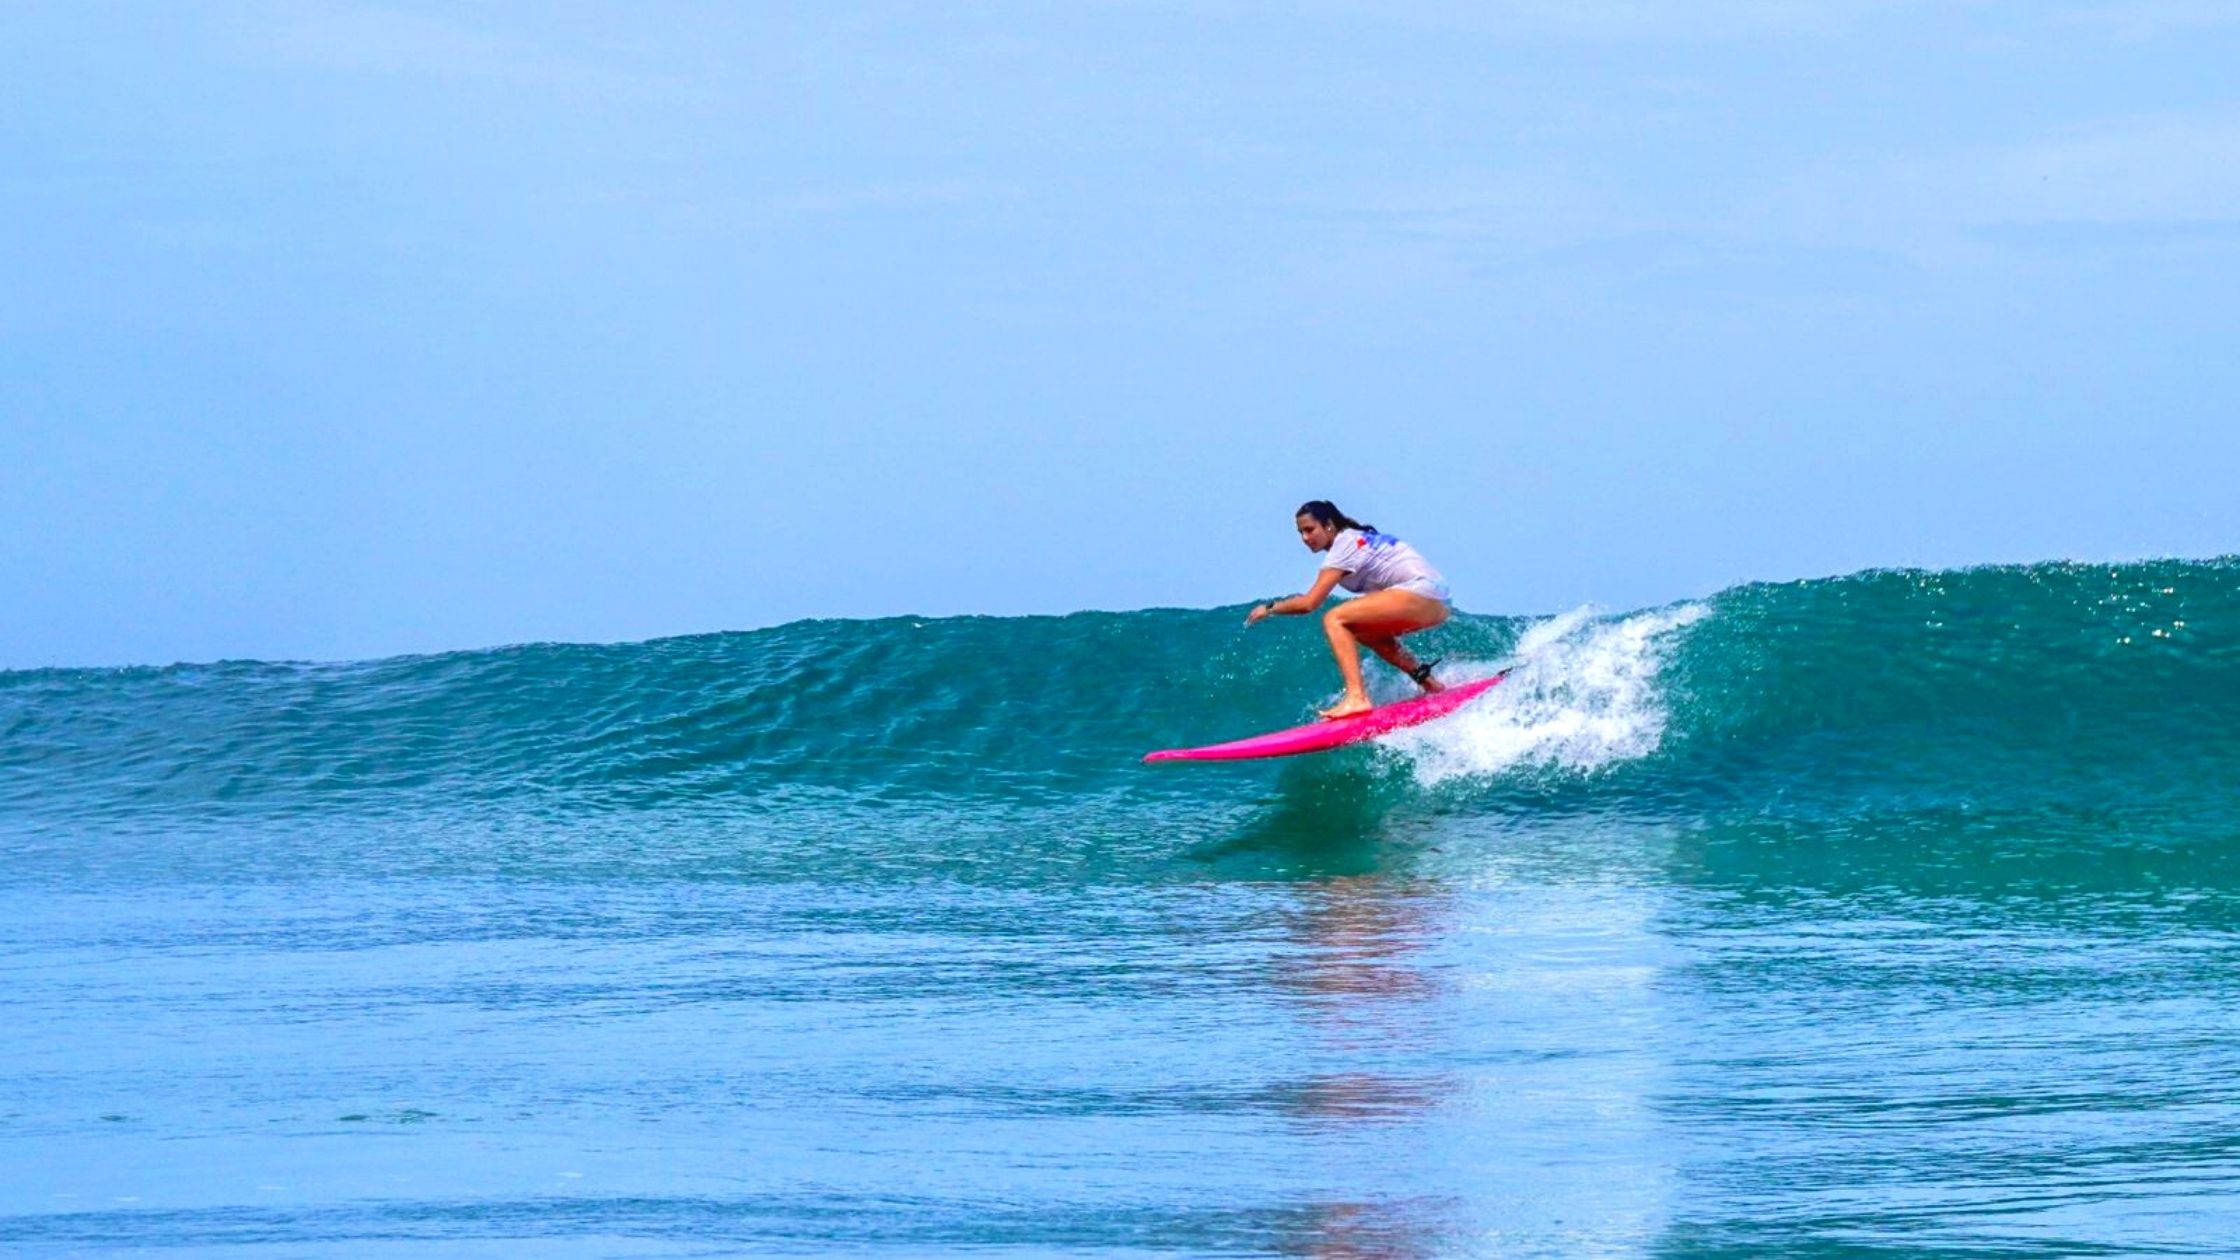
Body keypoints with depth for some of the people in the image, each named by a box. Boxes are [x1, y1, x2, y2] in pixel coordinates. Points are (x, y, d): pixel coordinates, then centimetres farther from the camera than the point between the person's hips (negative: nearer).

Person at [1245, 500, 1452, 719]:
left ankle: (1356, 697, -28)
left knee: (1335, 620, -15)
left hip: (1421, 593, -10)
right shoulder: (1357, 538, 19)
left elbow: (1309, 603, -12)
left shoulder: (1344, 545, -8)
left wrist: (1269, 608, -1)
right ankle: (1427, 681, 24)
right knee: (1365, 632, 30)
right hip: (1436, 606, 10)